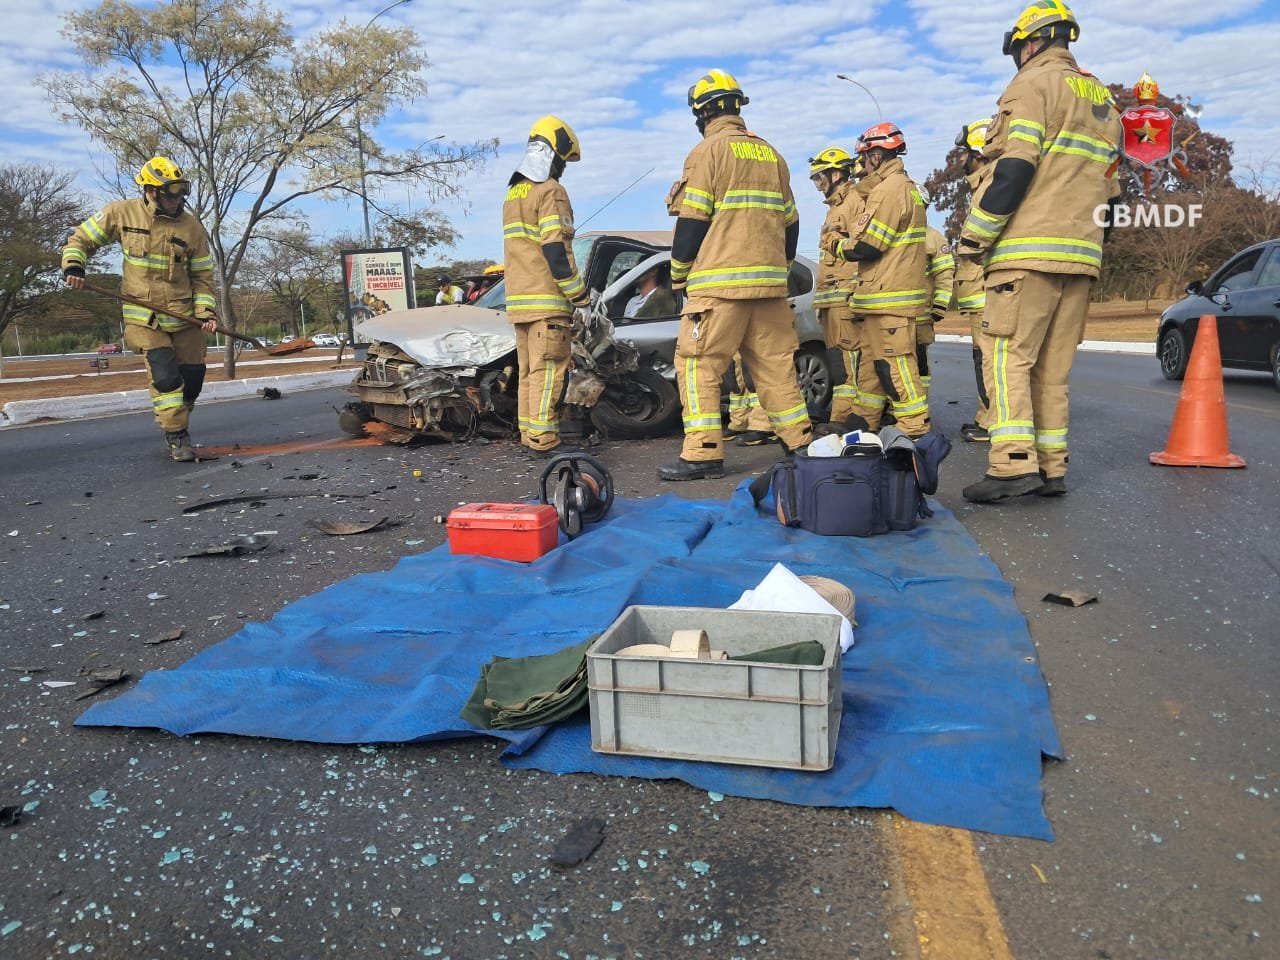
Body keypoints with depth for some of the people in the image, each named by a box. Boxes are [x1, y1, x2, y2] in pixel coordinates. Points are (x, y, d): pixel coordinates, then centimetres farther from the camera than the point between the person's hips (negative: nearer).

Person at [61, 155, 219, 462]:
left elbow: (202, 275, 5)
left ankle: (176, 426, 29)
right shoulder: (122, 213, -4)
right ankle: (177, 438, -6)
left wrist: (206, 311, -7)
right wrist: (72, 265, -9)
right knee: (165, 375, -17)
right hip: (143, 316, -2)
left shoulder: (191, 226, 0)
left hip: (184, 316, 3)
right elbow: (81, 239, 9)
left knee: (192, 377, 4)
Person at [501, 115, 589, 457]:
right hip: (546, 300, -9)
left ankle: (529, 435, 14)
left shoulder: (513, 193, 20)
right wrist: (579, 294, -12)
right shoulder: (550, 191, -9)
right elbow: (556, 251, -17)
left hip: (518, 300, 9)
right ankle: (543, 439, -10)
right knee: (549, 369, -9)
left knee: (529, 370, 11)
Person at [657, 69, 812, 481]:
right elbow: (790, 221, 20)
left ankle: (703, 454, -8)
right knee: (775, 363, 12)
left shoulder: (708, 150, -1)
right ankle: (802, 442, 15)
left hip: (720, 283, -7)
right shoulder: (770, 154, 19)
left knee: (698, 364, -3)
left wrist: (678, 275, 3)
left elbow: (692, 221, -7)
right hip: (769, 282, 7)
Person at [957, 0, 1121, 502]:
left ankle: (1013, 464, -18)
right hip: (1081, 254, 8)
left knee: (1007, 356, -9)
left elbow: (1014, 169, -13)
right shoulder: (1103, 100, 25)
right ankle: (1052, 467, 7)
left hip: (1028, 250, -8)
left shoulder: (1033, 85, -1)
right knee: (1053, 366, 8)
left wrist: (975, 236, -10)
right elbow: (1108, 183, 23)